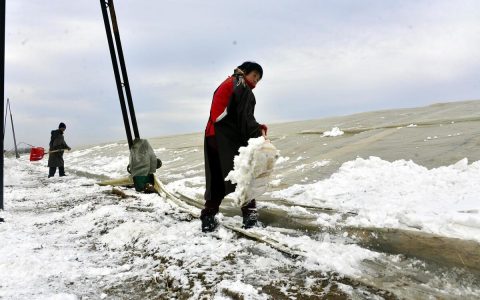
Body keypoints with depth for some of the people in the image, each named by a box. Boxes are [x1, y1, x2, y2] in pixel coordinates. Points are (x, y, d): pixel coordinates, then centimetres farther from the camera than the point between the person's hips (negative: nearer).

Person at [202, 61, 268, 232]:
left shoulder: (226, 85, 26)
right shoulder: (242, 87, -1)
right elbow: (245, 118, -14)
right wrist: (259, 133, -12)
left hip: (213, 137, 8)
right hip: (229, 139, -8)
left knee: (216, 179, 8)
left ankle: (208, 218, 7)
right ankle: (250, 215, 2)